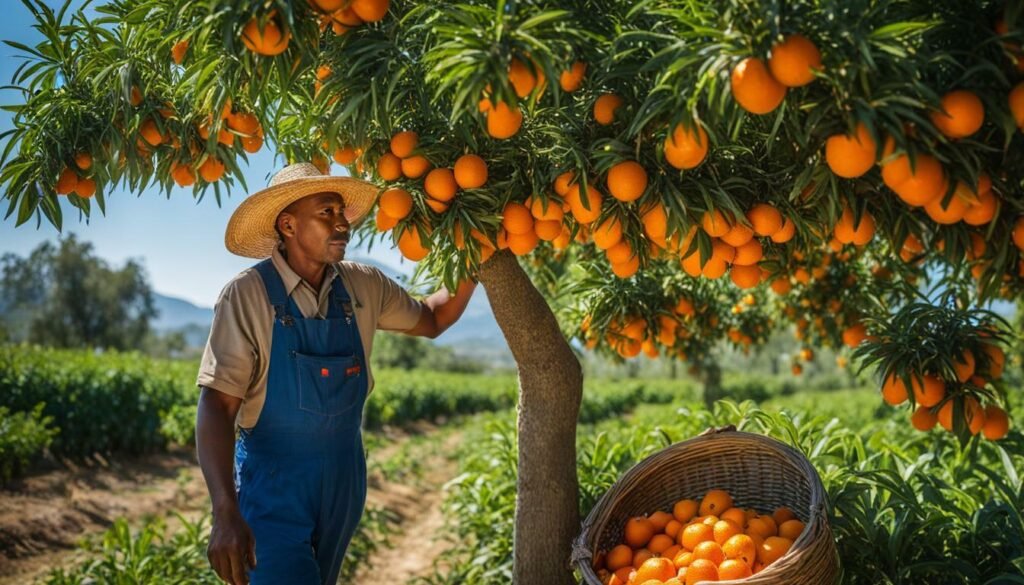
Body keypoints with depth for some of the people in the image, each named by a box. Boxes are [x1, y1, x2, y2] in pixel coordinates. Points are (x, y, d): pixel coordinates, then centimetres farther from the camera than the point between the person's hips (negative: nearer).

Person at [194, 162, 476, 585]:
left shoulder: (363, 286, -2)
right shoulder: (248, 295, -17)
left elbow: (429, 320, 13)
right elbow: (217, 404, -20)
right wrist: (225, 513, -29)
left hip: (343, 483, 5)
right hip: (272, 488, -5)